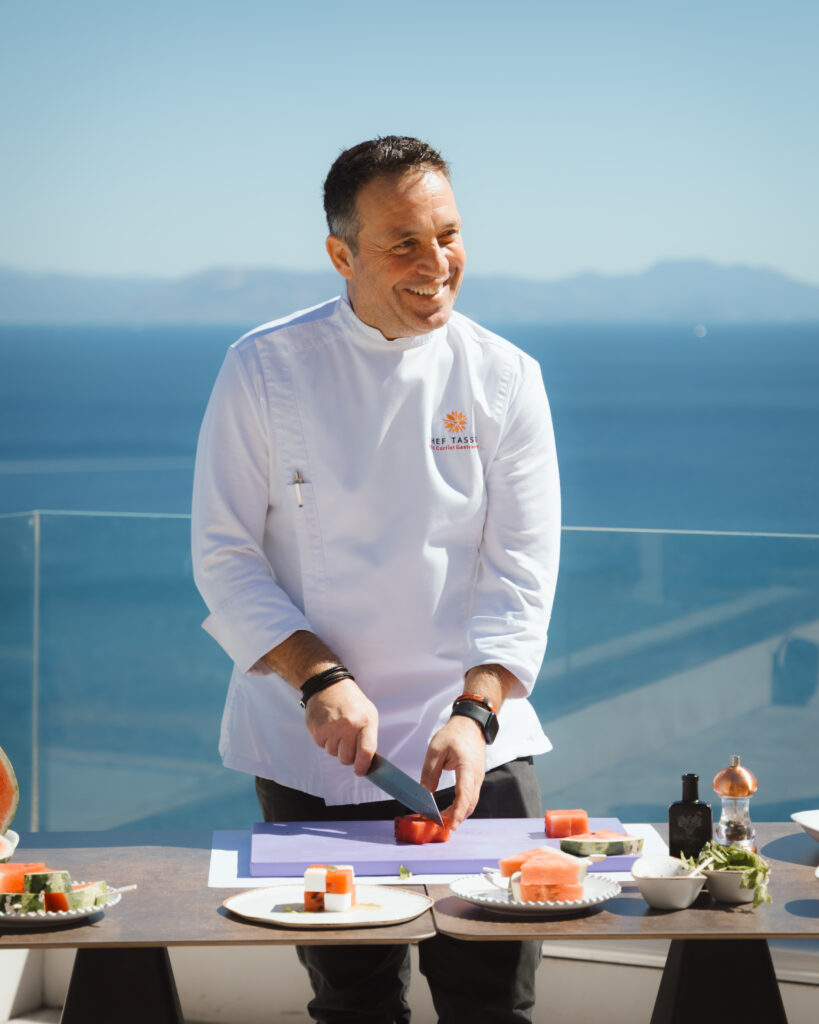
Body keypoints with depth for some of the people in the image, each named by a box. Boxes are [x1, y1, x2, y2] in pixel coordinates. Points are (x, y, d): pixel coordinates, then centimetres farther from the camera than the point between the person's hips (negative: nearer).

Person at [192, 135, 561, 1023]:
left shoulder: (503, 377, -1)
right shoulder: (264, 369, -4)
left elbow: (521, 574, -4)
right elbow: (225, 556, -4)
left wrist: (475, 713, -18)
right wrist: (318, 677, -16)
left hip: (473, 736, 1)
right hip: (311, 750, 0)